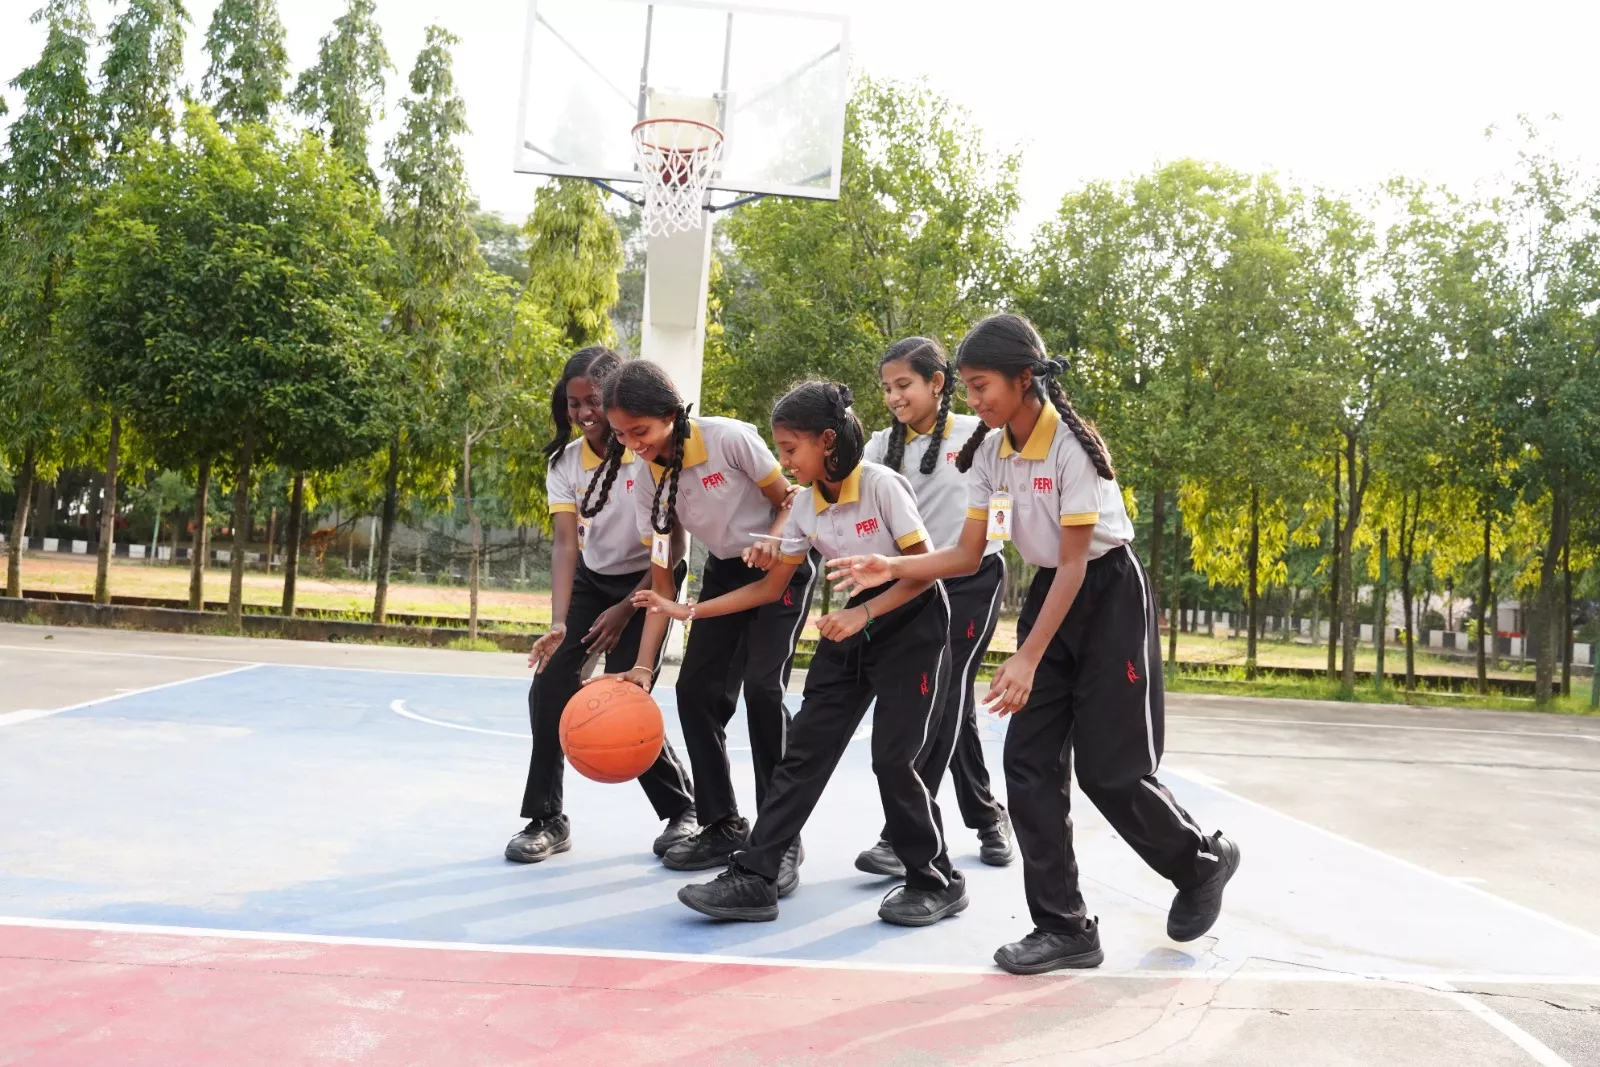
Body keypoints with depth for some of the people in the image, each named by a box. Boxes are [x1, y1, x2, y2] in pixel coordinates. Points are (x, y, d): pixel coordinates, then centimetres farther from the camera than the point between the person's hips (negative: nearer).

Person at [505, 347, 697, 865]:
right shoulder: (564, 462, -9)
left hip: (648, 582, -4)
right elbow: (566, 543, -18)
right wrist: (559, 623, -31)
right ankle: (546, 818, 5)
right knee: (548, 690, -9)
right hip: (591, 581, 4)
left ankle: (684, 809, 11)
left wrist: (626, 610, -19)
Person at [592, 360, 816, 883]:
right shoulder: (648, 483, -9)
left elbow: (790, 500, -11)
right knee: (696, 690, -2)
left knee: (761, 685, -19)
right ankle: (722, 826, 14)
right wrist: (643, 665, -14)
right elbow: (661, 581, -7)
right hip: (724, 573, 6)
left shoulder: (729, 438, -24)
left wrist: (770, 542, -32)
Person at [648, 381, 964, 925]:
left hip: (912, 626, -6)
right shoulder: (806, 505, -1)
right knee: (804, 752, 0)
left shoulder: (881, 485, -19)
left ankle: (937, 883, 11)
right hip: (851, 626, 6)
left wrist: (864, 613, -27)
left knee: (892, 758, -9)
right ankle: (754, 878, 3)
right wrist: (689, 610, -1)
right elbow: (771, 587, 4)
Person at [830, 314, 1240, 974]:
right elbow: (967, 556, 0)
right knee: (1029, 762, -2)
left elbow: (1075, 561, -21)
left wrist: (1028, 658, -24)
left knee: (1110, 769, -4)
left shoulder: (1072, 446, -21)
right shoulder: (988, 453, -1)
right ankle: (1063, 927, 5)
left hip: (1108, 596, -6)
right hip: (1050, 595, 7)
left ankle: (1203, 863, 26)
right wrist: (891, 568, -16)